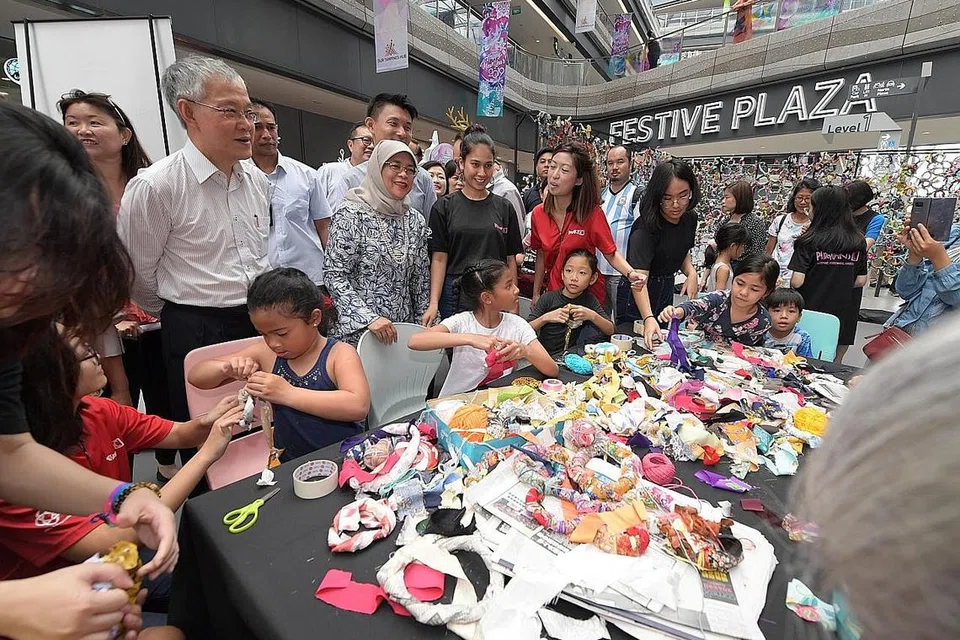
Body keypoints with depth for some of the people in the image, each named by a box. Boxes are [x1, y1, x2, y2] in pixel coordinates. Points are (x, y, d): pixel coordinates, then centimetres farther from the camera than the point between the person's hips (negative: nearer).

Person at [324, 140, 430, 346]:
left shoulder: (416, 221, 6)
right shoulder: (351, 214, -9)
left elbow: (421, 281, 9)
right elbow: (335, 276, -12)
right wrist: (369, 318, -20)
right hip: (358, 331, -4)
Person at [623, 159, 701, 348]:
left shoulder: (690, 217, -6)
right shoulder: (645, 227, -28)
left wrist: (691, 272, -7)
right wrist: (648, 318, -50)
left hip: (667, 291, 7)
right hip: (638, 298, -7)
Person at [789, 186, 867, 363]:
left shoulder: (809, 240, -13)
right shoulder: (858, 242, 1)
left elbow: (797, 281, -18)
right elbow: (861, 281, 7)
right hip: (842, 315, 4)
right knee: (834, 365, 15)